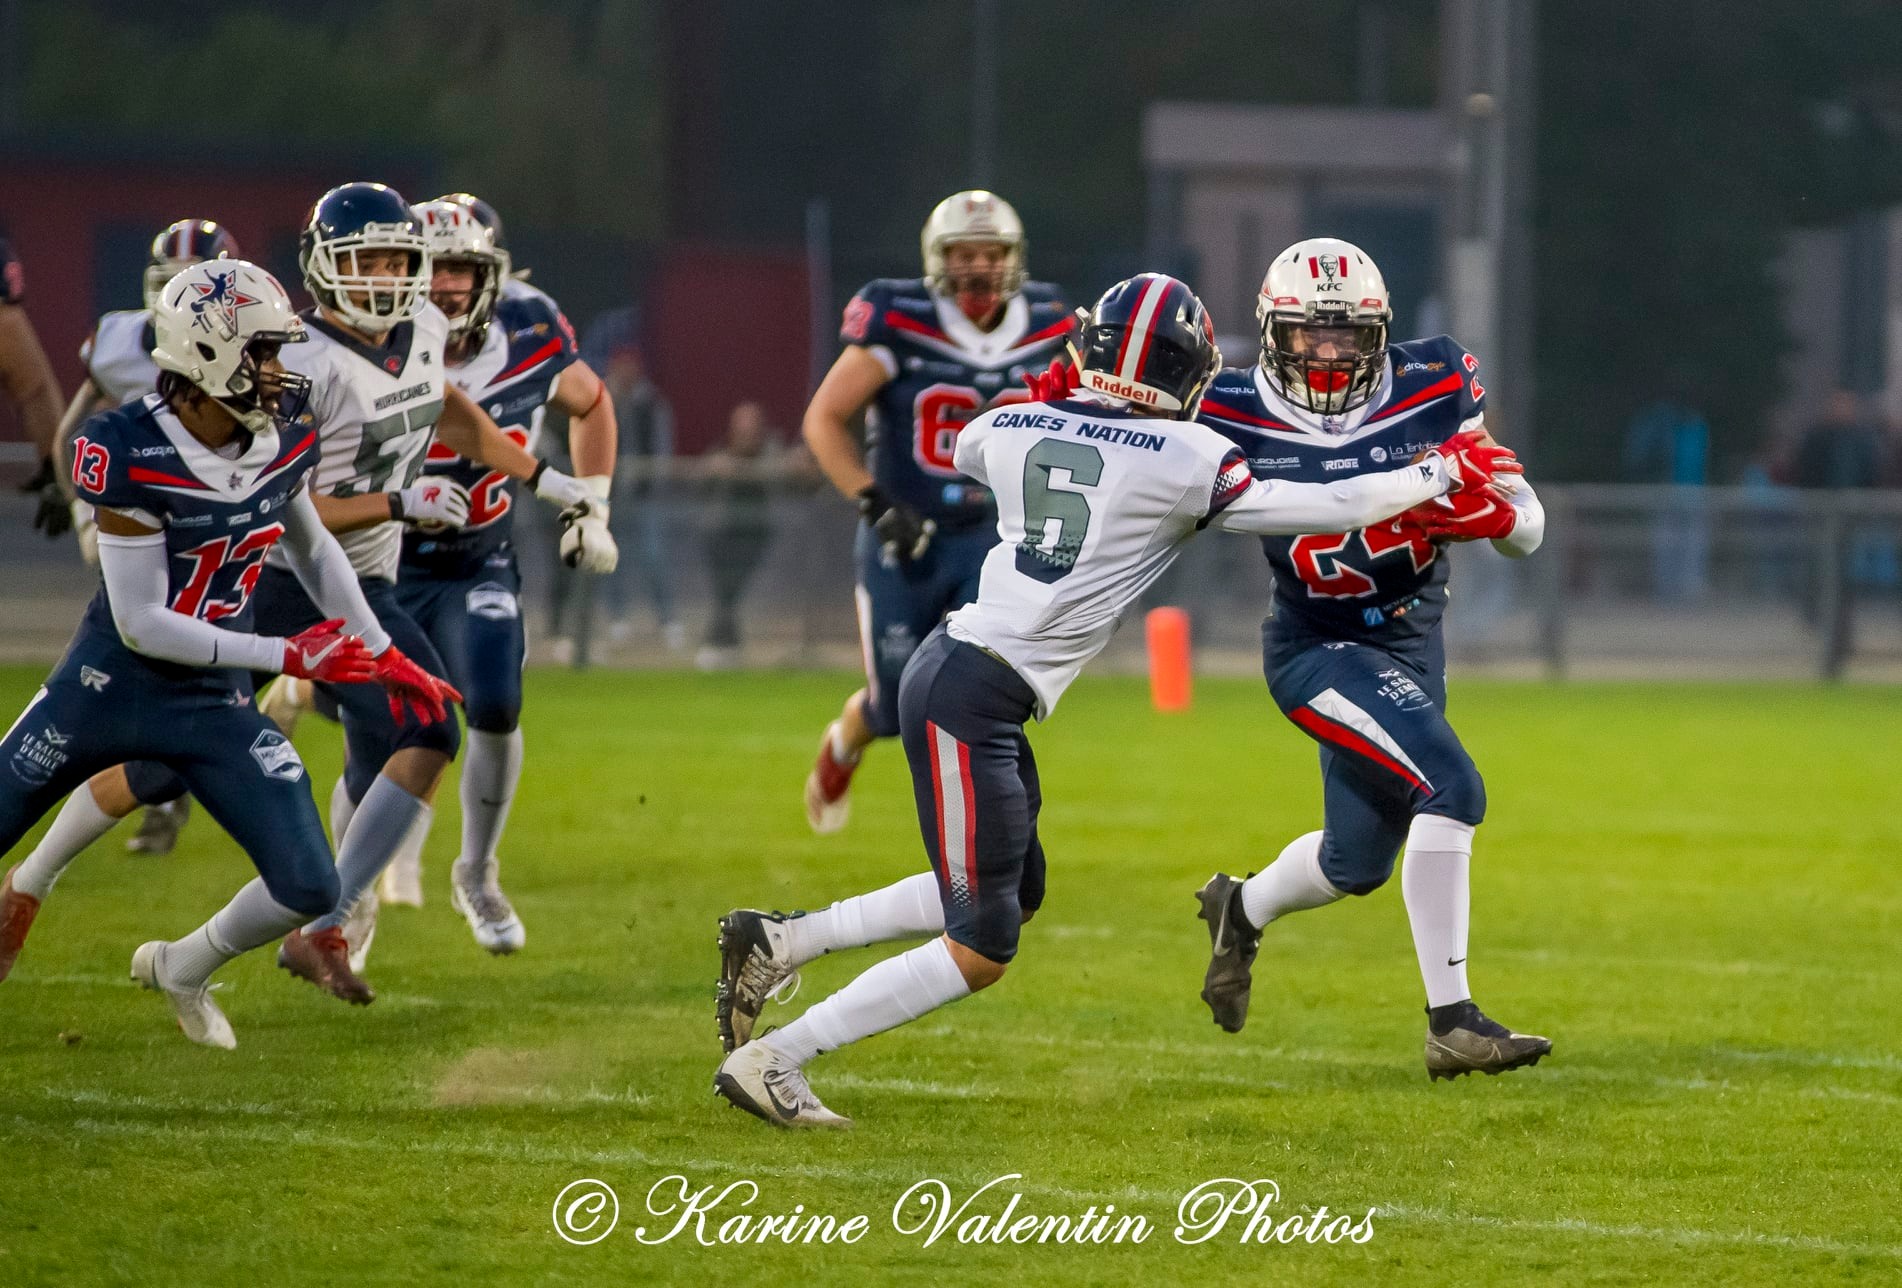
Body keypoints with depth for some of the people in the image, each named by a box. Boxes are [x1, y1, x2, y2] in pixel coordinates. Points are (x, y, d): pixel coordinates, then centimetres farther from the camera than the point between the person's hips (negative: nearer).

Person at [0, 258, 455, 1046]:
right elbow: (141, 623, -23)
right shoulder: (132, 456, -25)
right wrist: (289, 657, -24)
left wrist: (381, 655, 14)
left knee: (309, 889, -4)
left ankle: (181, 971, 23)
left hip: (213, 704, 4)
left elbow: (312, 549, 15)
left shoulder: (284, 441, -7)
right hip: (110, 685, -4)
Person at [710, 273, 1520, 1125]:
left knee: (1015, 893, 24)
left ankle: (782, 941, 23)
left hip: (954, 666, 8)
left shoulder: (1012, 427, 6)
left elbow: (963, 454, 32)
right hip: (971, 702, -8)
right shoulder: (1183, 461, -11)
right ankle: (768, 1061, 0)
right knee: (980, 952, 0)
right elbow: (1329, 509, -3)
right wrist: (1446, 473, 10)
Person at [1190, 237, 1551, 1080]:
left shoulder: (1432, 391, -8)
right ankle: (1452, 1023, -21)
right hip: (1319, 649, -5)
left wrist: (1485, 509, -27)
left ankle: (1240, 911, 52)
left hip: (1412, 643, 5)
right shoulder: (1237, 418, -14)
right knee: (1450, 789, -25)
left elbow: (1528, 532, -4)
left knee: (1356, 864, 18)